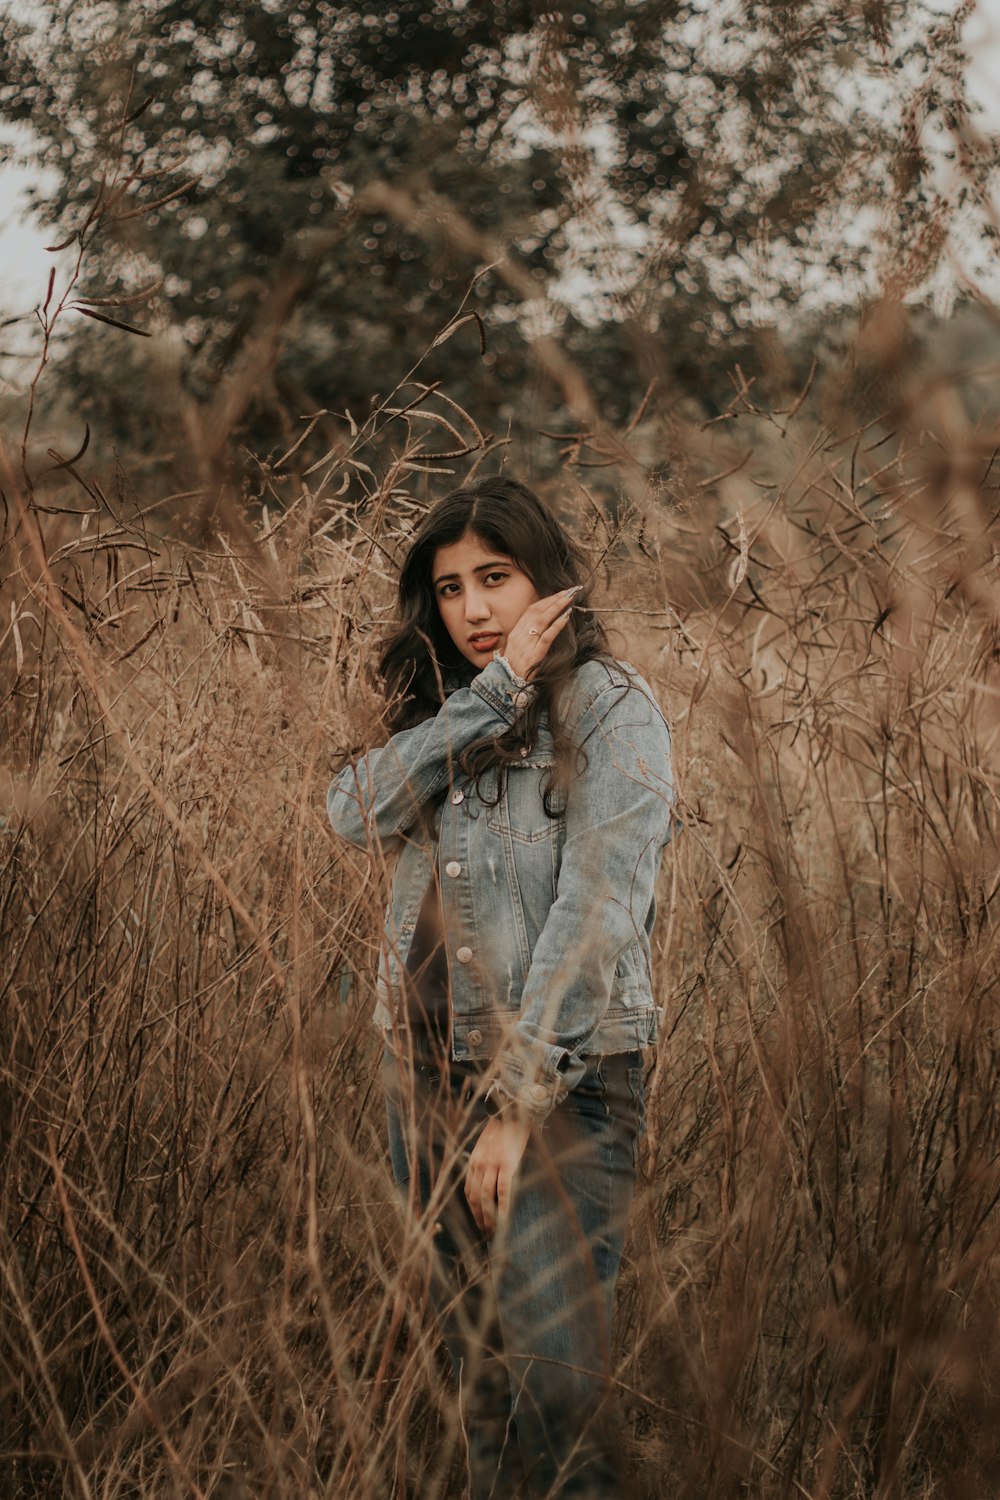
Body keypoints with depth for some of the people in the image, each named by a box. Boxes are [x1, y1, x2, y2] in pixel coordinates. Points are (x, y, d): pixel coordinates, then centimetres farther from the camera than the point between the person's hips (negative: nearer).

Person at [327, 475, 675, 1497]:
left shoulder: (610, 709, -5)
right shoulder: (442, 715, 14)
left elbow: (597, 912, -15)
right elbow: (357, 814, -6)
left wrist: (517, 1100, -18)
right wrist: (495, 691, -12)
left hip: (564, 1077, -6)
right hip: (426, 1068, 6)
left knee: (554, 1376, -10)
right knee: (476, 1364, 13)